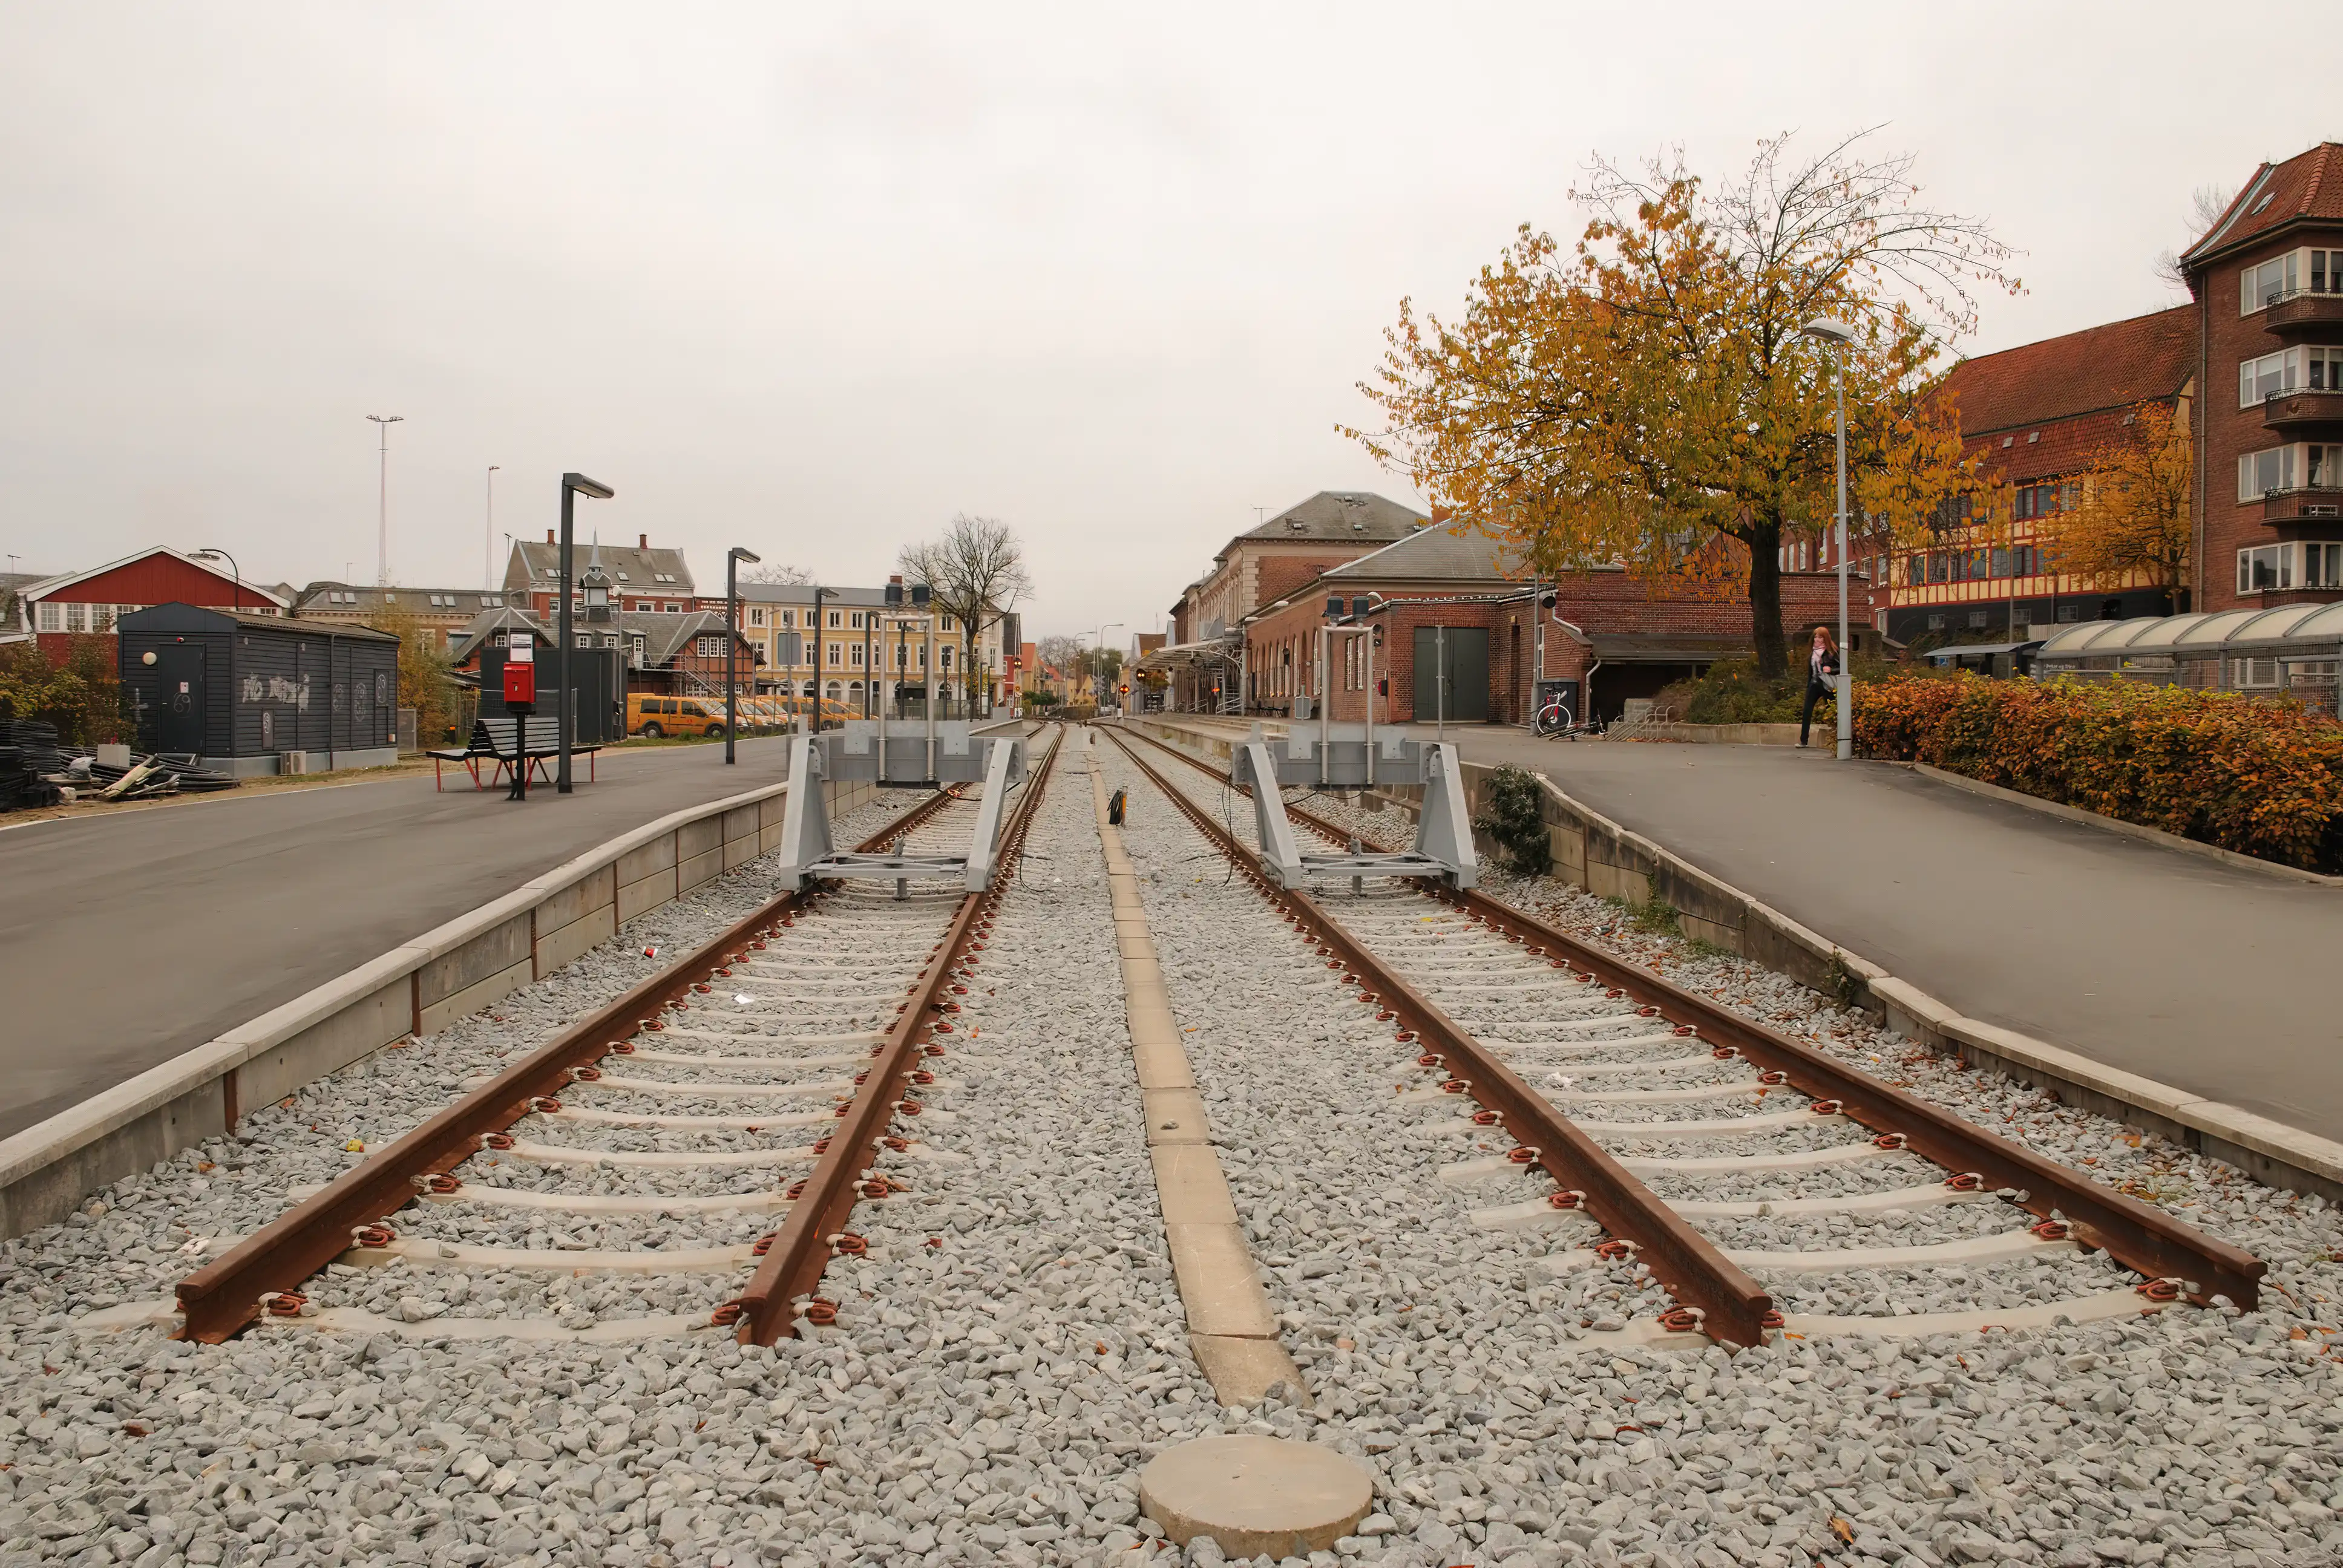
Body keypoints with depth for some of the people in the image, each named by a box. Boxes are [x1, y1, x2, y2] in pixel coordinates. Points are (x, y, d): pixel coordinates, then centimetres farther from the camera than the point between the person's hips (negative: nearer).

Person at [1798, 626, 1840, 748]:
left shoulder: (1832, 651, -6)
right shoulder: (1812, 652, 10)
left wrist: (1831, 670, -23)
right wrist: (1808, 685, 18)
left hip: (1828, 686, -4)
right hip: (1814, 685, 4)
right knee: (1806, 711, -6)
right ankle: (1803, 741, -4)